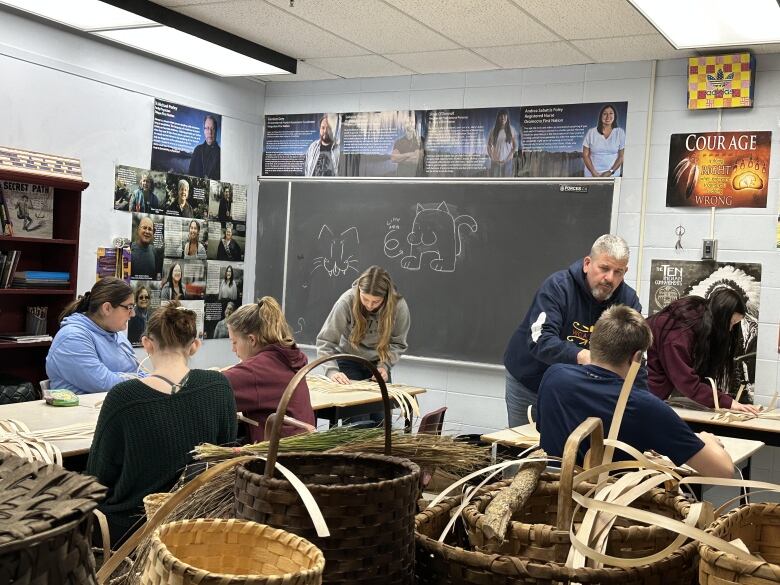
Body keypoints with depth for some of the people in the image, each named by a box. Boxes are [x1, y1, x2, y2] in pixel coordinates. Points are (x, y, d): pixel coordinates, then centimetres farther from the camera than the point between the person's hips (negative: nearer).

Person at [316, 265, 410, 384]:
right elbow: (325, 341, -22)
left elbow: (398, 343, -9)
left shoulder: (399, 306, -24)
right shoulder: (346, 302, -28)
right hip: (349, 361, -1)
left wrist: (385, 366, -23)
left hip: (378, 362, 2)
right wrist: (332, 371, -35)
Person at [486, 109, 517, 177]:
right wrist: (492, 158, -7)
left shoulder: (511, 130, 1)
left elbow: (515, 146, 3)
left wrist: (510, 157, -8)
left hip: (507, 161, 0)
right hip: (496, 161, 0)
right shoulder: (493, 130, 1)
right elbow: (489, 145, 4)